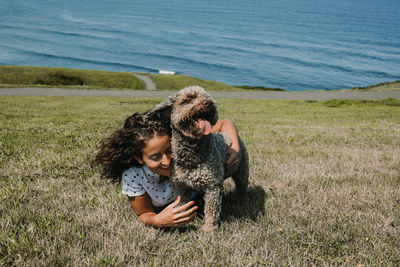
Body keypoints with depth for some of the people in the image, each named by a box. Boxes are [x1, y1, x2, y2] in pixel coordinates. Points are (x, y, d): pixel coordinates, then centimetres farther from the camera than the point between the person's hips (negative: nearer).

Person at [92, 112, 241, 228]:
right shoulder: (132, 176, -41)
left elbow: (224, 124, -31)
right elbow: (144, 214, -26)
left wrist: (235, 149, -50)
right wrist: (157, 221, -50)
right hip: (160, 210, -2)